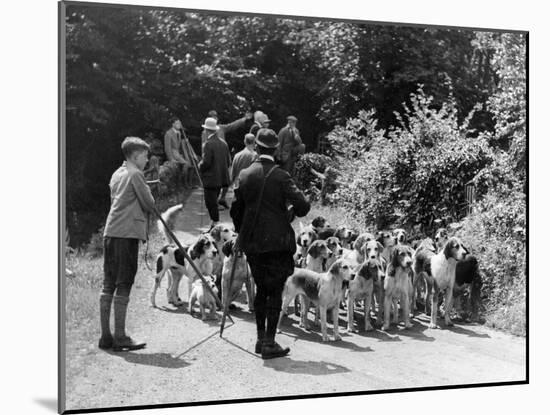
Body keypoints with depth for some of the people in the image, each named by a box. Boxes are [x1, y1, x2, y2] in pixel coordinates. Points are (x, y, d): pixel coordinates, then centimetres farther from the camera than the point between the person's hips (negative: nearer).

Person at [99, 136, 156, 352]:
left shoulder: (117, 174, 18)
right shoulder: (135, 174, -6)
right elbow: (149, 205, -6)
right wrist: (151, 202, 15)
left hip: (110, 233, 8)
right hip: (127, 233, -8)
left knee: (108, 285, 7)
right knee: (123, 285, -6)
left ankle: (106, 336, 10)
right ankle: (120, 337, -5)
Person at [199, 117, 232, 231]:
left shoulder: (208, 144, -16)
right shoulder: (223, 143, 6)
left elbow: (206, 162, -19)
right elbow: (228, 161, 8)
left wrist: (200, 166, 0)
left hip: (211, 179, -8)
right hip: (221, 178, 8)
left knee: (211, 203, -2)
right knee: (213, 201, 17)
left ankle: (216, 224, -2)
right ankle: (214, 223, 21)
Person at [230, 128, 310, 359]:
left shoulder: (244, 175, 3)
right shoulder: (280, 176, -11)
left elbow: (236, 209, 9)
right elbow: (302, 206, -15)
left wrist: (242, 232, 23)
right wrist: (292, 211, 7)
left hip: (251, 242, 5)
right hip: (277, 241, -5)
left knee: (261, 289, 17)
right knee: (275, 292, 1)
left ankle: (261, 339, 22)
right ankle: (269, 343, 1)